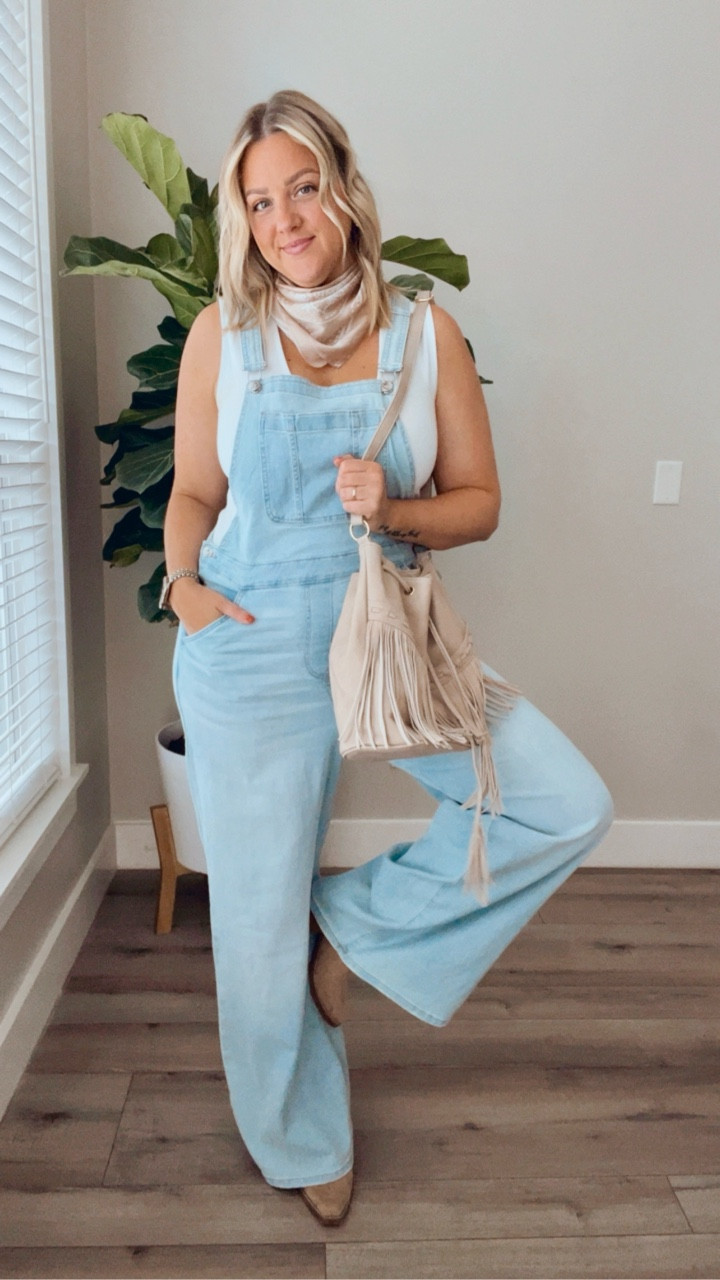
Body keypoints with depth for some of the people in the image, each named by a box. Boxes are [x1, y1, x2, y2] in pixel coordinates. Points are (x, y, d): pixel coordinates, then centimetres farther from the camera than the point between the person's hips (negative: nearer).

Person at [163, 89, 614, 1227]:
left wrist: (394, 512, -16)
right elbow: (193, 493, 8)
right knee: (261, 911, 7)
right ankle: (303, 1141, 36)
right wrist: (183, 578, -11)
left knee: (569, 806, -10)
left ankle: (354, 921, 10)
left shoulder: (426, 336, 2)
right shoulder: (221, 334, 2)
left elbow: (479, 501, 3)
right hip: (253, 646, -1)